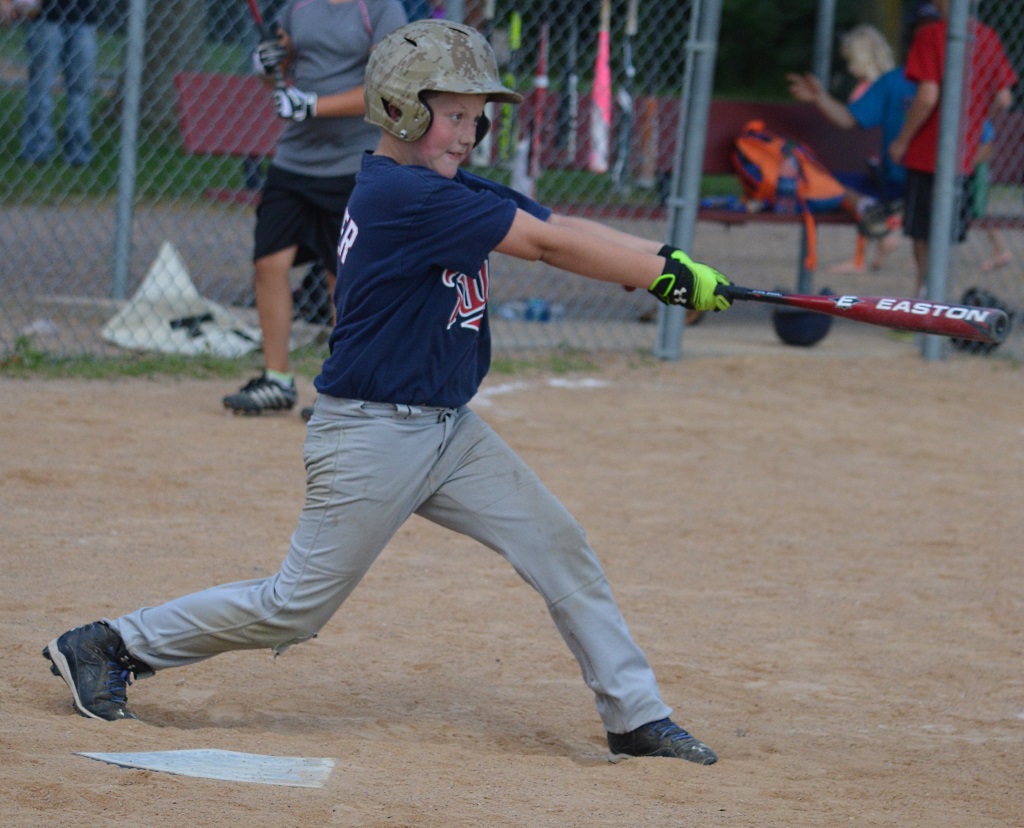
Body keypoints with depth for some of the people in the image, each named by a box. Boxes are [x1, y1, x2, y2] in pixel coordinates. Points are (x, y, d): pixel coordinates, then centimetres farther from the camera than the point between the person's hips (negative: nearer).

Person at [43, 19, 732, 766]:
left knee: (562, 552, 3)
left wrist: (663, 261, -14)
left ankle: (637, 718, 10)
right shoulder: (399, 194, -21)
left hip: (449, 429, 9)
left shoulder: (453, 191, 8)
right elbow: (547, 243, -21)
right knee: (297, 608, -1)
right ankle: (109, 647, 12)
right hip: (371, 437, -9)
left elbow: (562, 230, 1)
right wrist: (670, 275, -18)